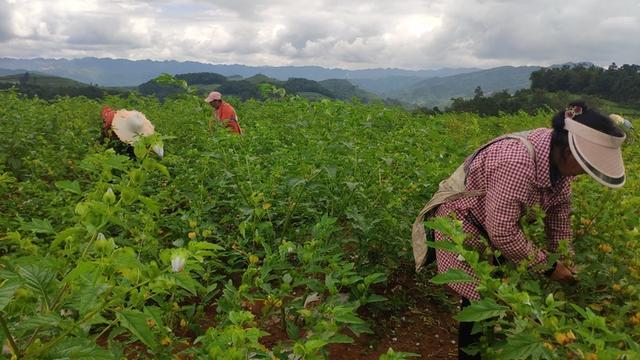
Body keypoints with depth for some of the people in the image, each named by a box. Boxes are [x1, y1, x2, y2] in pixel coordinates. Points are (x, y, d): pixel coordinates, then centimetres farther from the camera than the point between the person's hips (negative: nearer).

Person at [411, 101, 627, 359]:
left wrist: (563, 258, 4)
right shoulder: (517, 164, -38)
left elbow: (559, 205, 6)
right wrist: (548, 267, -18)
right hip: (460, 222, -8)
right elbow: (503, 233, -32)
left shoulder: (558, 156, -10)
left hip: (496, 222, 8)